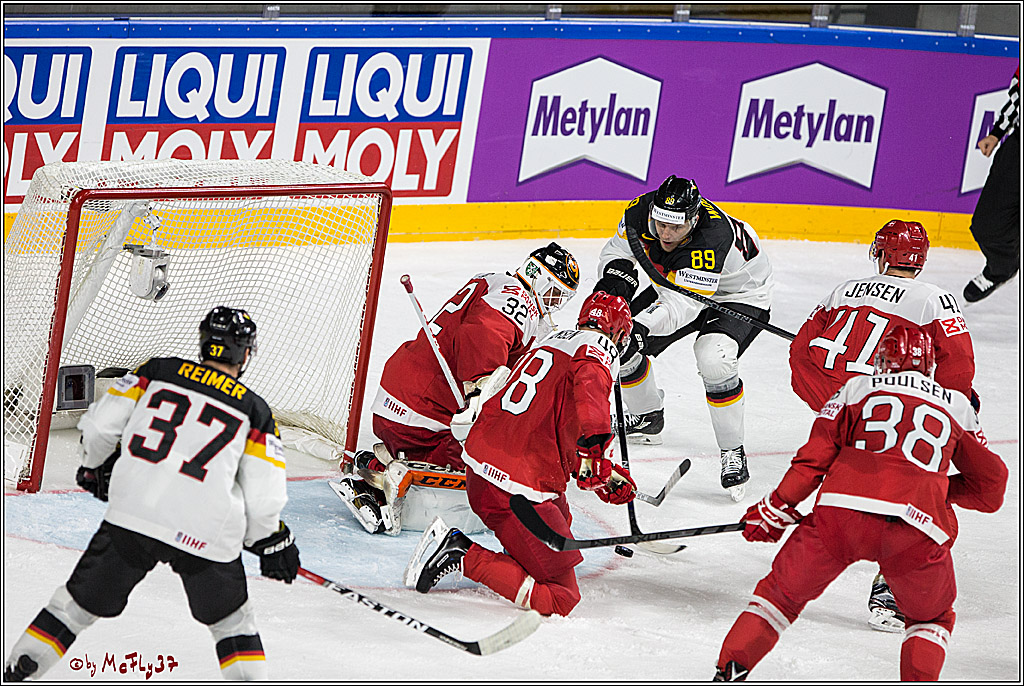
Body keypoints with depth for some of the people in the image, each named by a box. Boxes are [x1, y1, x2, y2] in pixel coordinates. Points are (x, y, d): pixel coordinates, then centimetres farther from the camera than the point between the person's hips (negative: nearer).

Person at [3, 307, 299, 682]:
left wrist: (96, 467, 27)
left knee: (79, 602, 14)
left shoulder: (158, 371, 11)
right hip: (207, 533, -1)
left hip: (132, 515, 1)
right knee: (231, 620, 20)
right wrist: (270, 542, 21)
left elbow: (100, 425, 6)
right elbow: (262, 497, 4)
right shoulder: (255, 411, 8)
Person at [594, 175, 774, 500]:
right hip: (677, 286, 7)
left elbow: (683, 304, -46)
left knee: (714, 359, -33)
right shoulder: (642, 211, -24)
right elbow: (617, 250, -6)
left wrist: (641, 326, -61)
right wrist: (618, 274, -30)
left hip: (740, 295, -7)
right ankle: (648, 418, 28)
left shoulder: (713, 236, -42)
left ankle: (733, 452, -16)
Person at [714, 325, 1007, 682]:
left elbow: (814, 459, 14)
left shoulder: (857, 388, 20)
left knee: (783, 591, 19)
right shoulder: (957, 406, 24)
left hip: (843, 508, 0)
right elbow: (991, 487, 27)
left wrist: (775, 509, 25)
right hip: (917, 528, 0)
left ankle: (730, 670, 8)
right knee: (933, 617, 25)